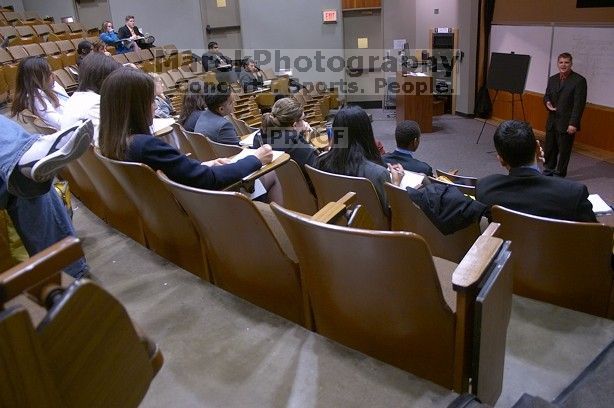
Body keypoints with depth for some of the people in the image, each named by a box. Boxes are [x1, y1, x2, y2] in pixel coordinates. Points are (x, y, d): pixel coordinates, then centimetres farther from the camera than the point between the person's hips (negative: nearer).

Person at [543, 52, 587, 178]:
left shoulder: (579, 80, -9)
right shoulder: (552, 79, 10)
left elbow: (579, 104, -13)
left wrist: (573, 123, -19)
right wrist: (547, 102, -5)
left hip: (567, 123, -5)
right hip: (552, 121, 6)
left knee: (564, 150, 3)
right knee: (549, 148, 12)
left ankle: (559, 174, 15)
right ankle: (548, 170, 26)